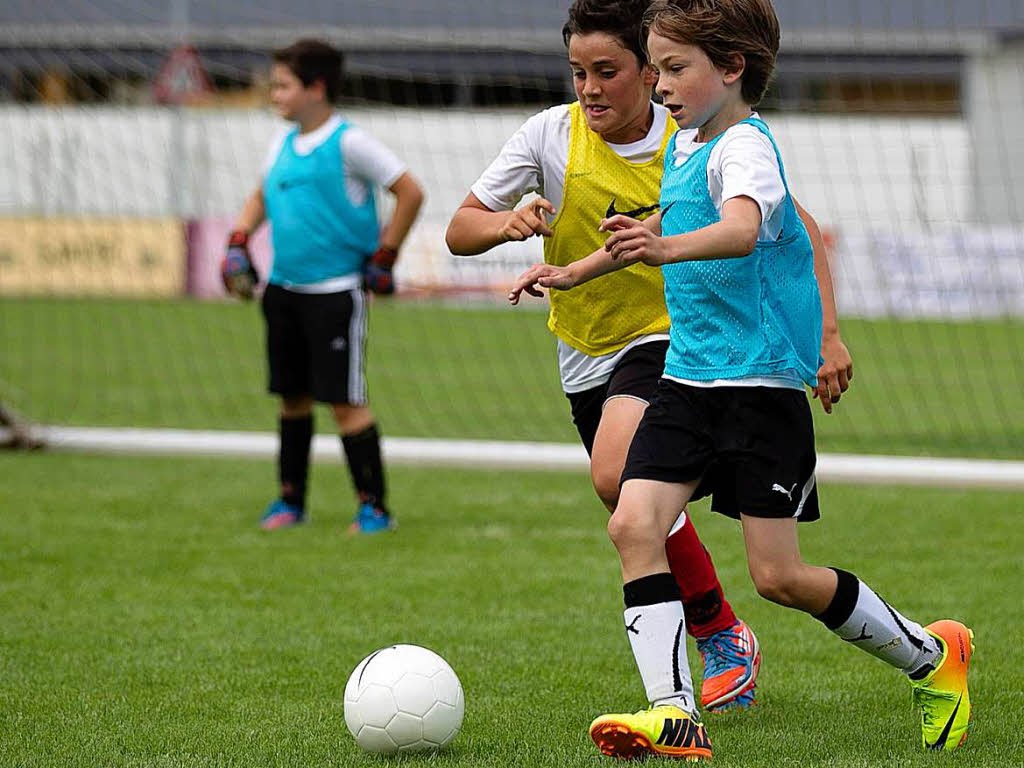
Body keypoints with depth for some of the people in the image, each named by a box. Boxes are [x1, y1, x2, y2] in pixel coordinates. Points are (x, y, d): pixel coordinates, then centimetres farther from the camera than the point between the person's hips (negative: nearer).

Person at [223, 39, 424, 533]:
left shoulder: (348, 143, -11)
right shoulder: (283, 145, 11)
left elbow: (410, 194, -9)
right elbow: (261, 196, 29)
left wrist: (383, 258, -8)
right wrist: (238, 244, 14)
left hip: (334, 291, -7)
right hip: (284, 288, 7)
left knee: (344, 400, -6)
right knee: (292, 397, 12)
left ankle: (374, 506, 0)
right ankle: (291, 500, 22)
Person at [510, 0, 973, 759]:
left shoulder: (745, 147, -17)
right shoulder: (686, 144, 11)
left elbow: (743, 230, -39)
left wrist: (666, 248, -58)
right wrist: (577, 271, 34)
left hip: (762, 383, -8)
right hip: (688, 379, 8)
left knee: (778, 575, -4)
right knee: (634, 523, -12)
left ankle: (931, 657, 18)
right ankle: (674, 713, -13)